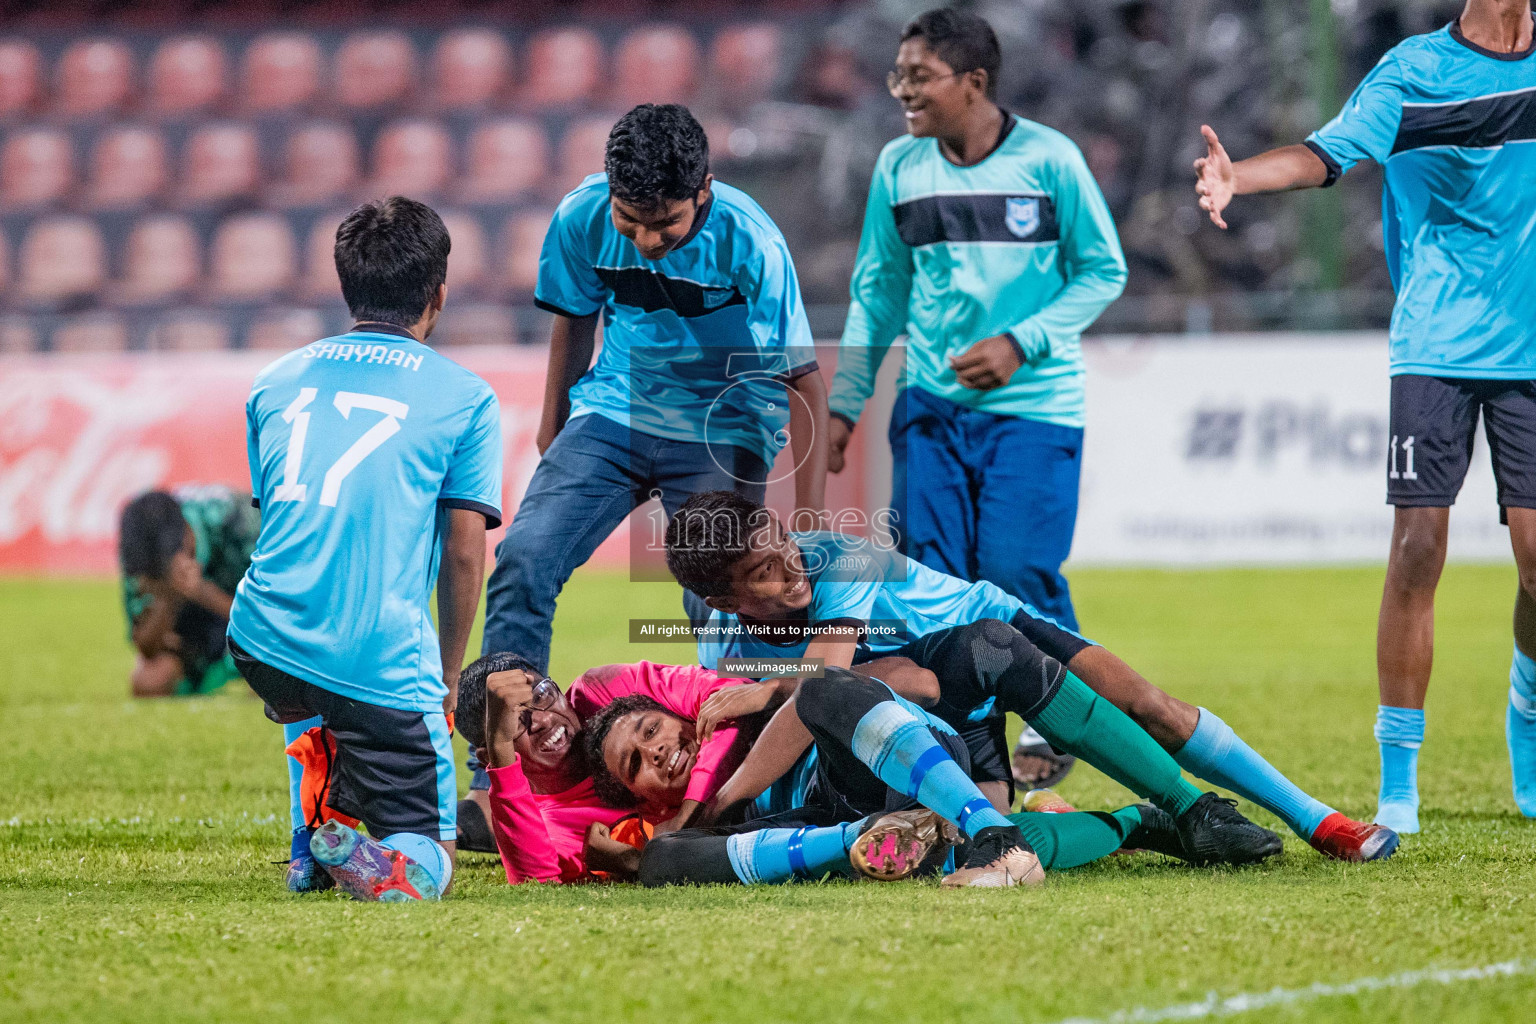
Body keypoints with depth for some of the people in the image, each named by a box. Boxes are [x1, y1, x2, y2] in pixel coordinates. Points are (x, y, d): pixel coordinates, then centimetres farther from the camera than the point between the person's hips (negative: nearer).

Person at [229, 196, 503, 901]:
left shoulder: (275, 383, 17)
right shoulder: (465, 399, 4)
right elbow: (464, 555, 3)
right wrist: (447, 678, 17)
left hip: (260, 648, 5)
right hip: (385, 665, -5)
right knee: (428, 861, 6)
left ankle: (315, 848, 24)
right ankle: (376, 863, -27)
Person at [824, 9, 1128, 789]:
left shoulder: (1047, 159, -6)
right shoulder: (898, 167, 5)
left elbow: (1103, 272, 0)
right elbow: (878, 293, 15)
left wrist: (1021, 344, -12)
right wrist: (844, 403, 9)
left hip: (1031, 406, -4)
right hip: (931, 404, 4)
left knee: (1017, 573, -10)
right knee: (928, 579, -4)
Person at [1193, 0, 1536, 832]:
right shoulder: (1413, 69, -1)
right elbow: (1330, 153, -13)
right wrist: (1237, 176, -30)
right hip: (1436, 348, -2)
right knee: (1418, 549, -9)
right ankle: (1398, 778, -2)